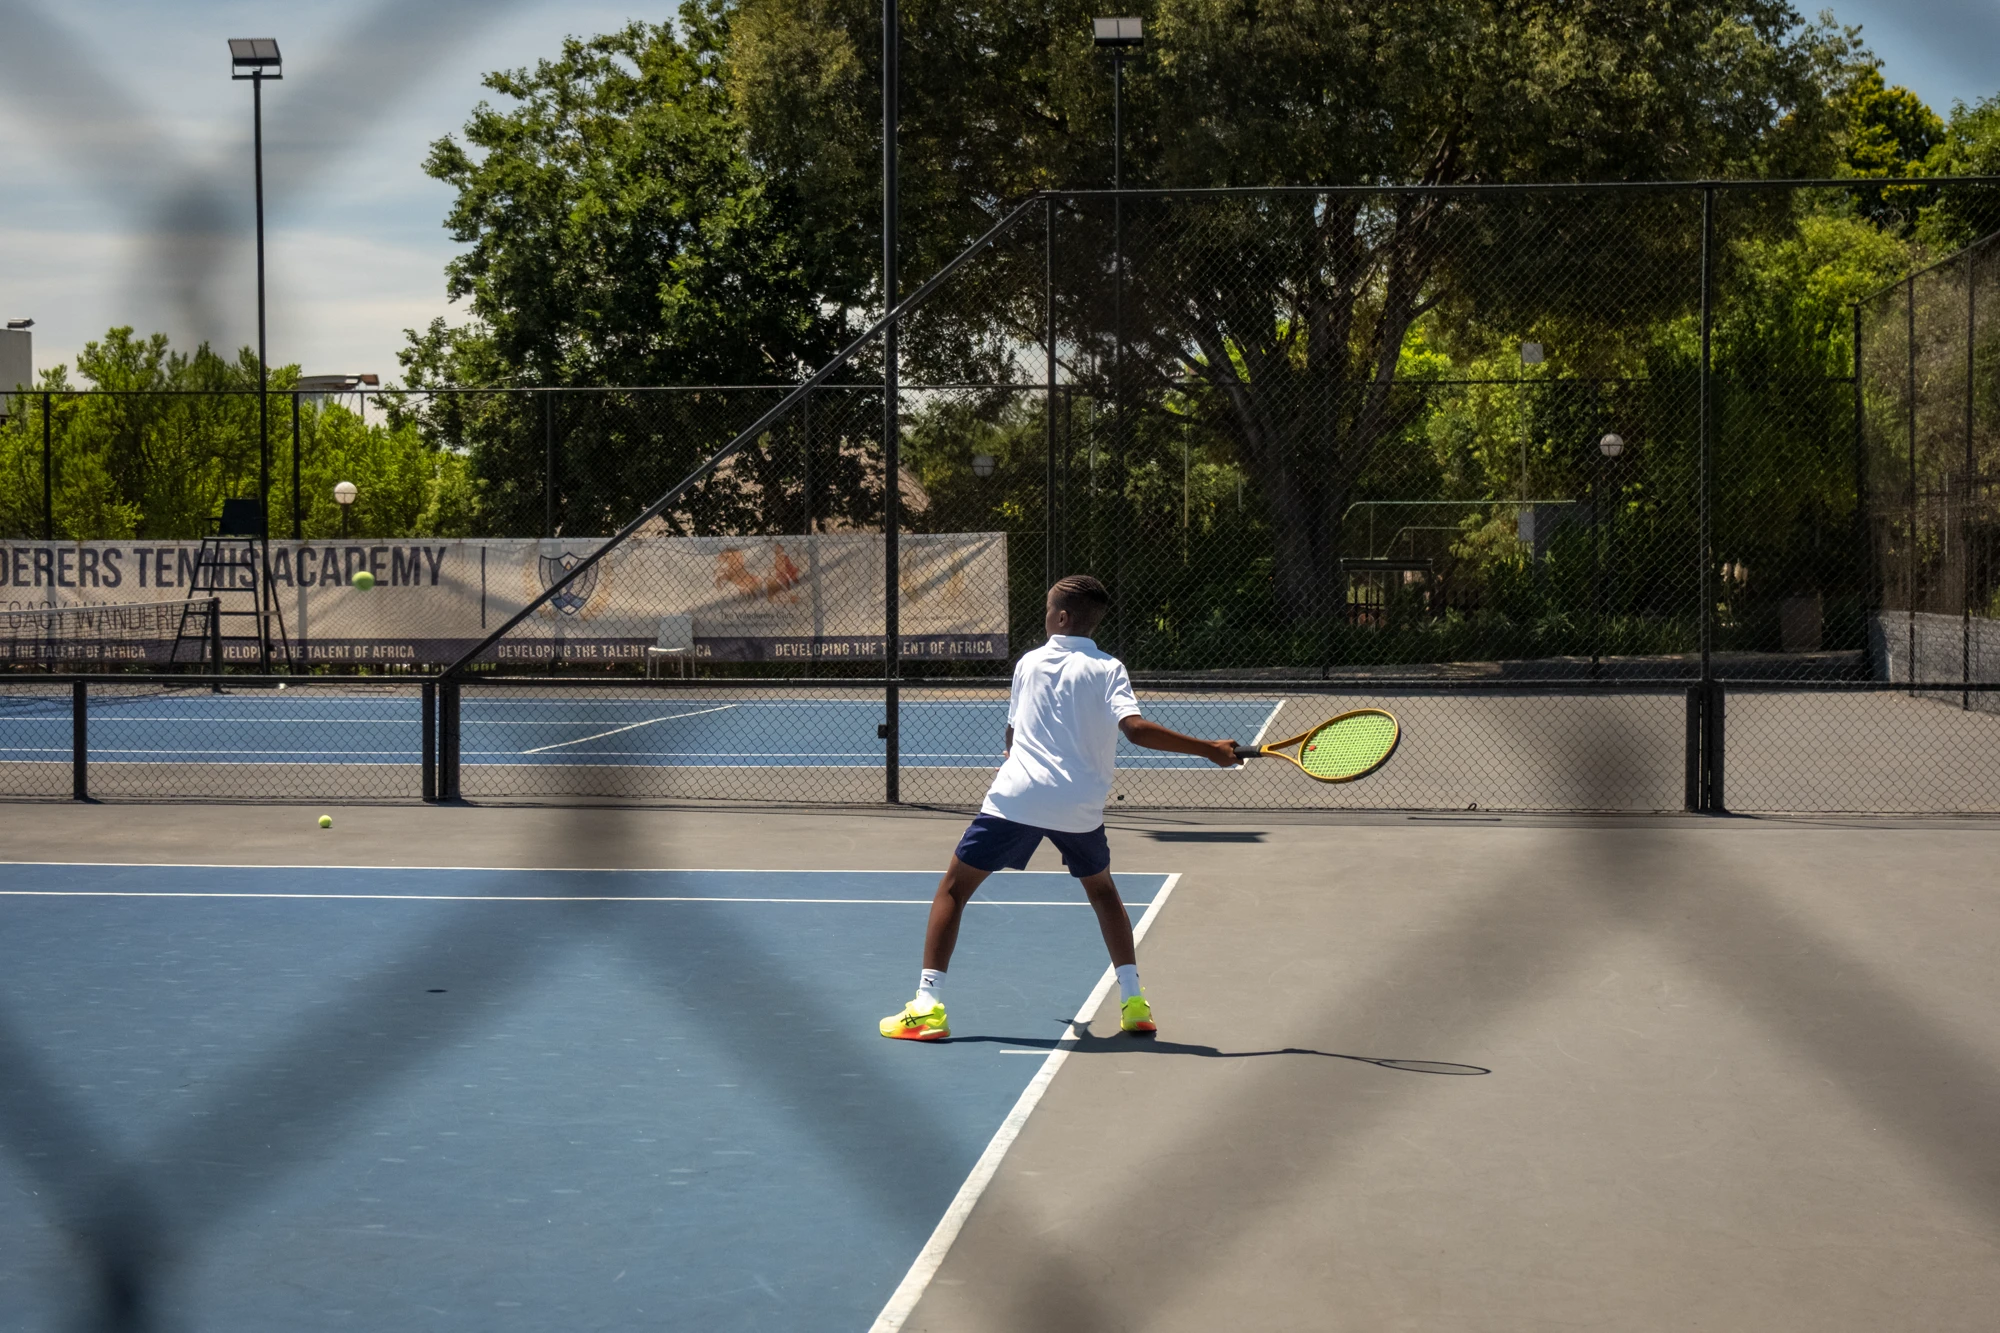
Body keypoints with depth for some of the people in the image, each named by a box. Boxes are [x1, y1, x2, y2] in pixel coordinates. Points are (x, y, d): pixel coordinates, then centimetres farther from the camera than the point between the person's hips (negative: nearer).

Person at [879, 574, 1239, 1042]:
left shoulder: (1029, 663, 10)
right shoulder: (1106, 670, 2)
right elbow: (1136, 729, -15)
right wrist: (1210, 750, -15)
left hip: (1016, 794, -1)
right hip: (1080, 807, 1)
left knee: (953, 889, 8)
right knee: (1101, 889, 26)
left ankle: (927, 1007, -2)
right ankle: (1134, 1002, 18)